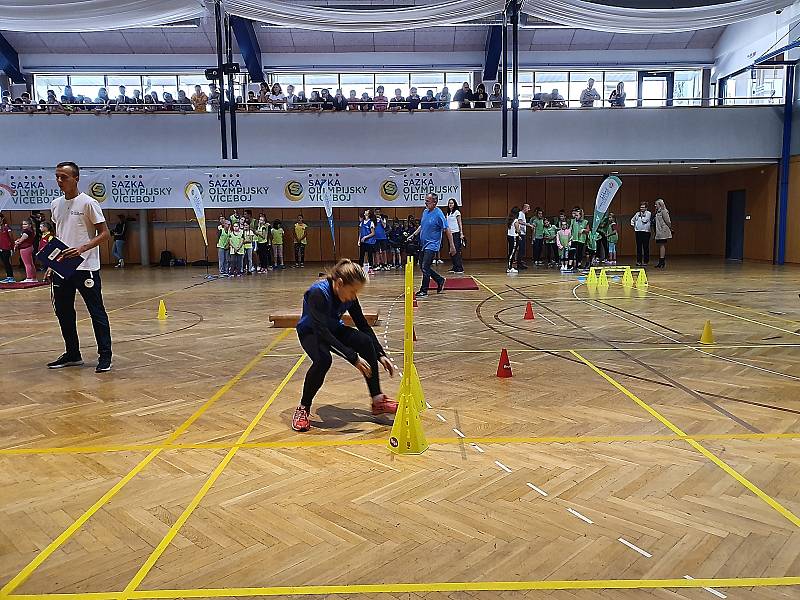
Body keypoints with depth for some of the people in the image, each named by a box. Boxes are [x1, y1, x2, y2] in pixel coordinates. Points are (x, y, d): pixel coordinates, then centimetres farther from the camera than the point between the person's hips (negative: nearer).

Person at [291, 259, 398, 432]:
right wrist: (353, 358, -43)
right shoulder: (318, 293, -35)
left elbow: (363, 325, -6)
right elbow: (322, 333, -40)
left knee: (366, 342, -21)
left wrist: (380, 354, -12)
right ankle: (303, 409, -15)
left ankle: (378, 401, -13)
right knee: (323, 359, -37)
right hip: (310, 332, -5)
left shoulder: (349, 295, -16)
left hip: (334, 329, 5)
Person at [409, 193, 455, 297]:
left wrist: (452, 246, -15)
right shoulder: (425, 211, 8)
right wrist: (413, 235, 14)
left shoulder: (438, 214, -15)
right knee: (424, 268, 12)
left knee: (425, 268, -11)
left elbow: (447, 230, -13)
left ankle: (424, 291, 0)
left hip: (432, 245, -8)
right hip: (423, 245, 8)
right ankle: (440, 280, 30)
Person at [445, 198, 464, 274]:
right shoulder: (448, 213, 15)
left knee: (457, 251, -10)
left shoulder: (457, 212, -2)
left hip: (456, 233, -7)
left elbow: (460, 223, -5)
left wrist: (461, 233, -11)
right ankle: (455, 267, 11)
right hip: (450, 233, 7)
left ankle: (460, 268, -9)